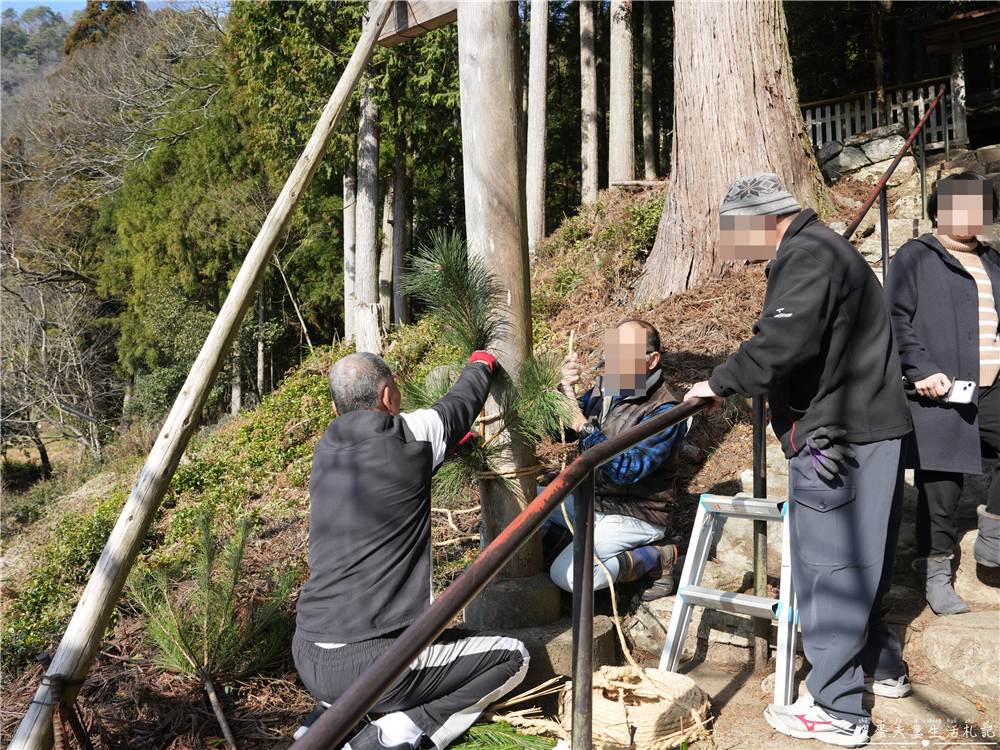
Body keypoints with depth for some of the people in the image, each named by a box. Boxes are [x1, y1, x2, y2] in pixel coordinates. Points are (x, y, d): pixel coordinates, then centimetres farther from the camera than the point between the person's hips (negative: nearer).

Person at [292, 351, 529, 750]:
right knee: (513, 658, 7)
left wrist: (448, 445, 41)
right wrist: (480, 365, 31)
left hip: (307, 657, 8)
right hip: (364, 666, -7)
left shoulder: (326, 451, 7)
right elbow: (461, 404, 11)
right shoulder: (407, 436, -11)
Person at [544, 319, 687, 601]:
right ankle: (588, 545, 1)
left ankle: (657, 559, -6)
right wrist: (567, 391, -14)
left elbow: (627, 470, -28)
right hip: (591, 499, 8)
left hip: (634, 516, -8)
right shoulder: (605, 387, 2)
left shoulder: (664, 411, -20)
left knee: (567, 575, -24)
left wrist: (585, 428, -31)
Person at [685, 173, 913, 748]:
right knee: (857, 559, 21)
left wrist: (721, 382, -17)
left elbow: (784, 342, -28)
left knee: (829, 563, -5)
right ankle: (881, 665, 36)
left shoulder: (807, 255, -15)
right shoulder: (822, 246, 20)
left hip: (838, 436, -11)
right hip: (872, 424, 11)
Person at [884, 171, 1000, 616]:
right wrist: (922, 370, -16)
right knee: (941, 483, -1)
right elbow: (896, 319, -6)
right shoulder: (915, 258, 2)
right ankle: (935, 572, 13)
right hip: (940, 391, -5)